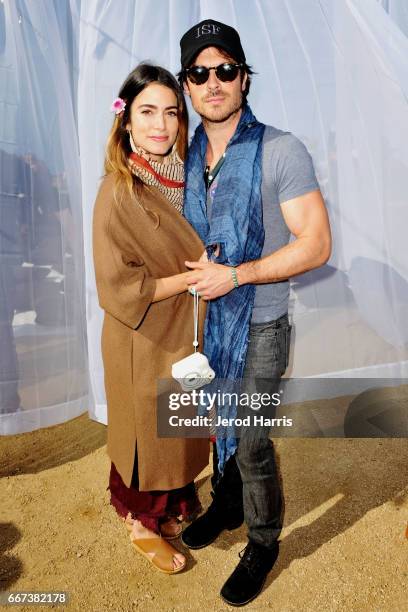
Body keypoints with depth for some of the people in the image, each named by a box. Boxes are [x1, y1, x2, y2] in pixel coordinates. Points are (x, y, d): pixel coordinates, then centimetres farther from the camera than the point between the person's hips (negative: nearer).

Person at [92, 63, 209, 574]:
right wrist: (195, 277, -20)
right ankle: (143, 525, 38)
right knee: (149, 431, 12)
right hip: (145, 343, -7)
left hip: (186, 332, 7)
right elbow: (119, 288, -23)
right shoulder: (119, 193, -20)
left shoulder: (181, 177, 1)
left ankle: (174, 506, 48)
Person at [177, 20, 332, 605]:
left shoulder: (281, 151, -13)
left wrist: (236, 274, -21)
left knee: (250, 441, 5)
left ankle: (263, 543, 32)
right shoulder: (187, 155, 6)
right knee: (220, 427, 21)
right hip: (206, 318, 6)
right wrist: (193, 271, 2)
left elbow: (316, 245, -17)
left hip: (258, 326, -5)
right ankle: (226, 506, 47)